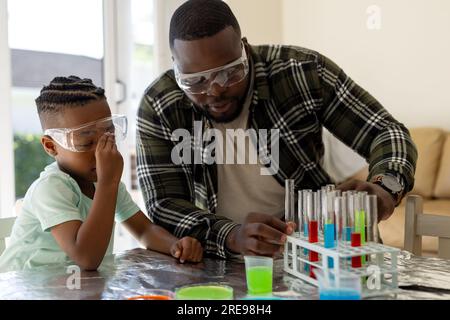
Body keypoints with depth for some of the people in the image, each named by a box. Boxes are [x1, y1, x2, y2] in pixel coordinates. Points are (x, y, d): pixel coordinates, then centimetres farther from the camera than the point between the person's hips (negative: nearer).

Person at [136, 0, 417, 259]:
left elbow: (387, 132, -7)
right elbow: (164, 207, -14)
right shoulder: (158, 109, -11)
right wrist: (232, 237, -33)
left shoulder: (303, 71, -12)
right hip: (220, 268, 1)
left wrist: (385, 187, -28)